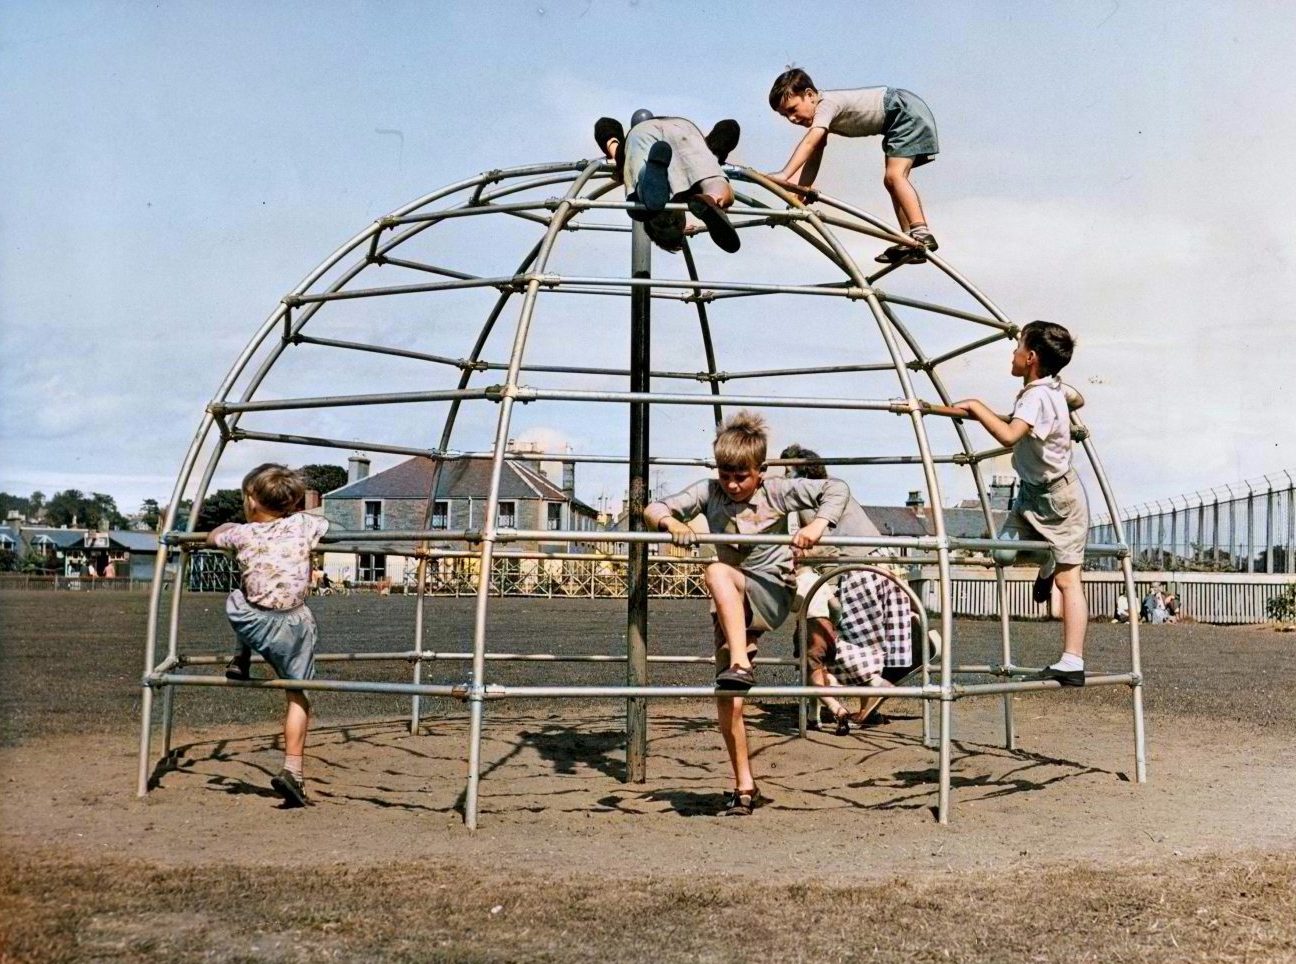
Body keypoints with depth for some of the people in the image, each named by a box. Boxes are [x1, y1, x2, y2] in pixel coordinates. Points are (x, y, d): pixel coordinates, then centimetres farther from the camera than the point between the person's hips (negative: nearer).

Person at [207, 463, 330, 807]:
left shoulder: (242, 533, 1)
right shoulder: (304, 524, 0)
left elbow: (212, 536, 23)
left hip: (251, 623, 0)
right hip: (293, 626, 0)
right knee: (297, 696, 9)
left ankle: (241, 661, 35)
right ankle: (292, 770, 1)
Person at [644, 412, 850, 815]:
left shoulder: (778, 492, -5)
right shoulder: (708, 492, 1)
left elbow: (836, 489, -6)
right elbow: (653, 510, -4)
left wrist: (818, 524, -23)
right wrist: (671, 522, -26)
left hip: (772, 593, -4)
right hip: (731, 604, 4)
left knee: (718, 572, -34)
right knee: (728, 699, -4)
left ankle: (741, 663, -37)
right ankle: (744, 785, 9)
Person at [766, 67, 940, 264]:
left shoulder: (827, 104, -24)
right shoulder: (822, 111, 5)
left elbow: (809, 143, -40)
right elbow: (813, 159, -3)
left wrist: (784, 176, -50)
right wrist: (800, 189, -19)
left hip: (908, 112, -11)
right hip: (898, 121, 11)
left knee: (894, 176, -22)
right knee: (891, 181, 12)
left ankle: (921, 234, -31)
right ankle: (910, 243, 12)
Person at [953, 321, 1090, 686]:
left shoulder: (1036, 397, -26)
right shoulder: (1055, 387, 1)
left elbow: (1008, 434, -42)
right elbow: (1078, 400, 24)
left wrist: (977, 407, -30)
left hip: (1058, 496, -8)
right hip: (1032, 491, 8)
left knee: (1068, 578, -7)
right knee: (1004, 552, -3)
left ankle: (1072, 663, -7)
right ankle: (1047, 563, 27)